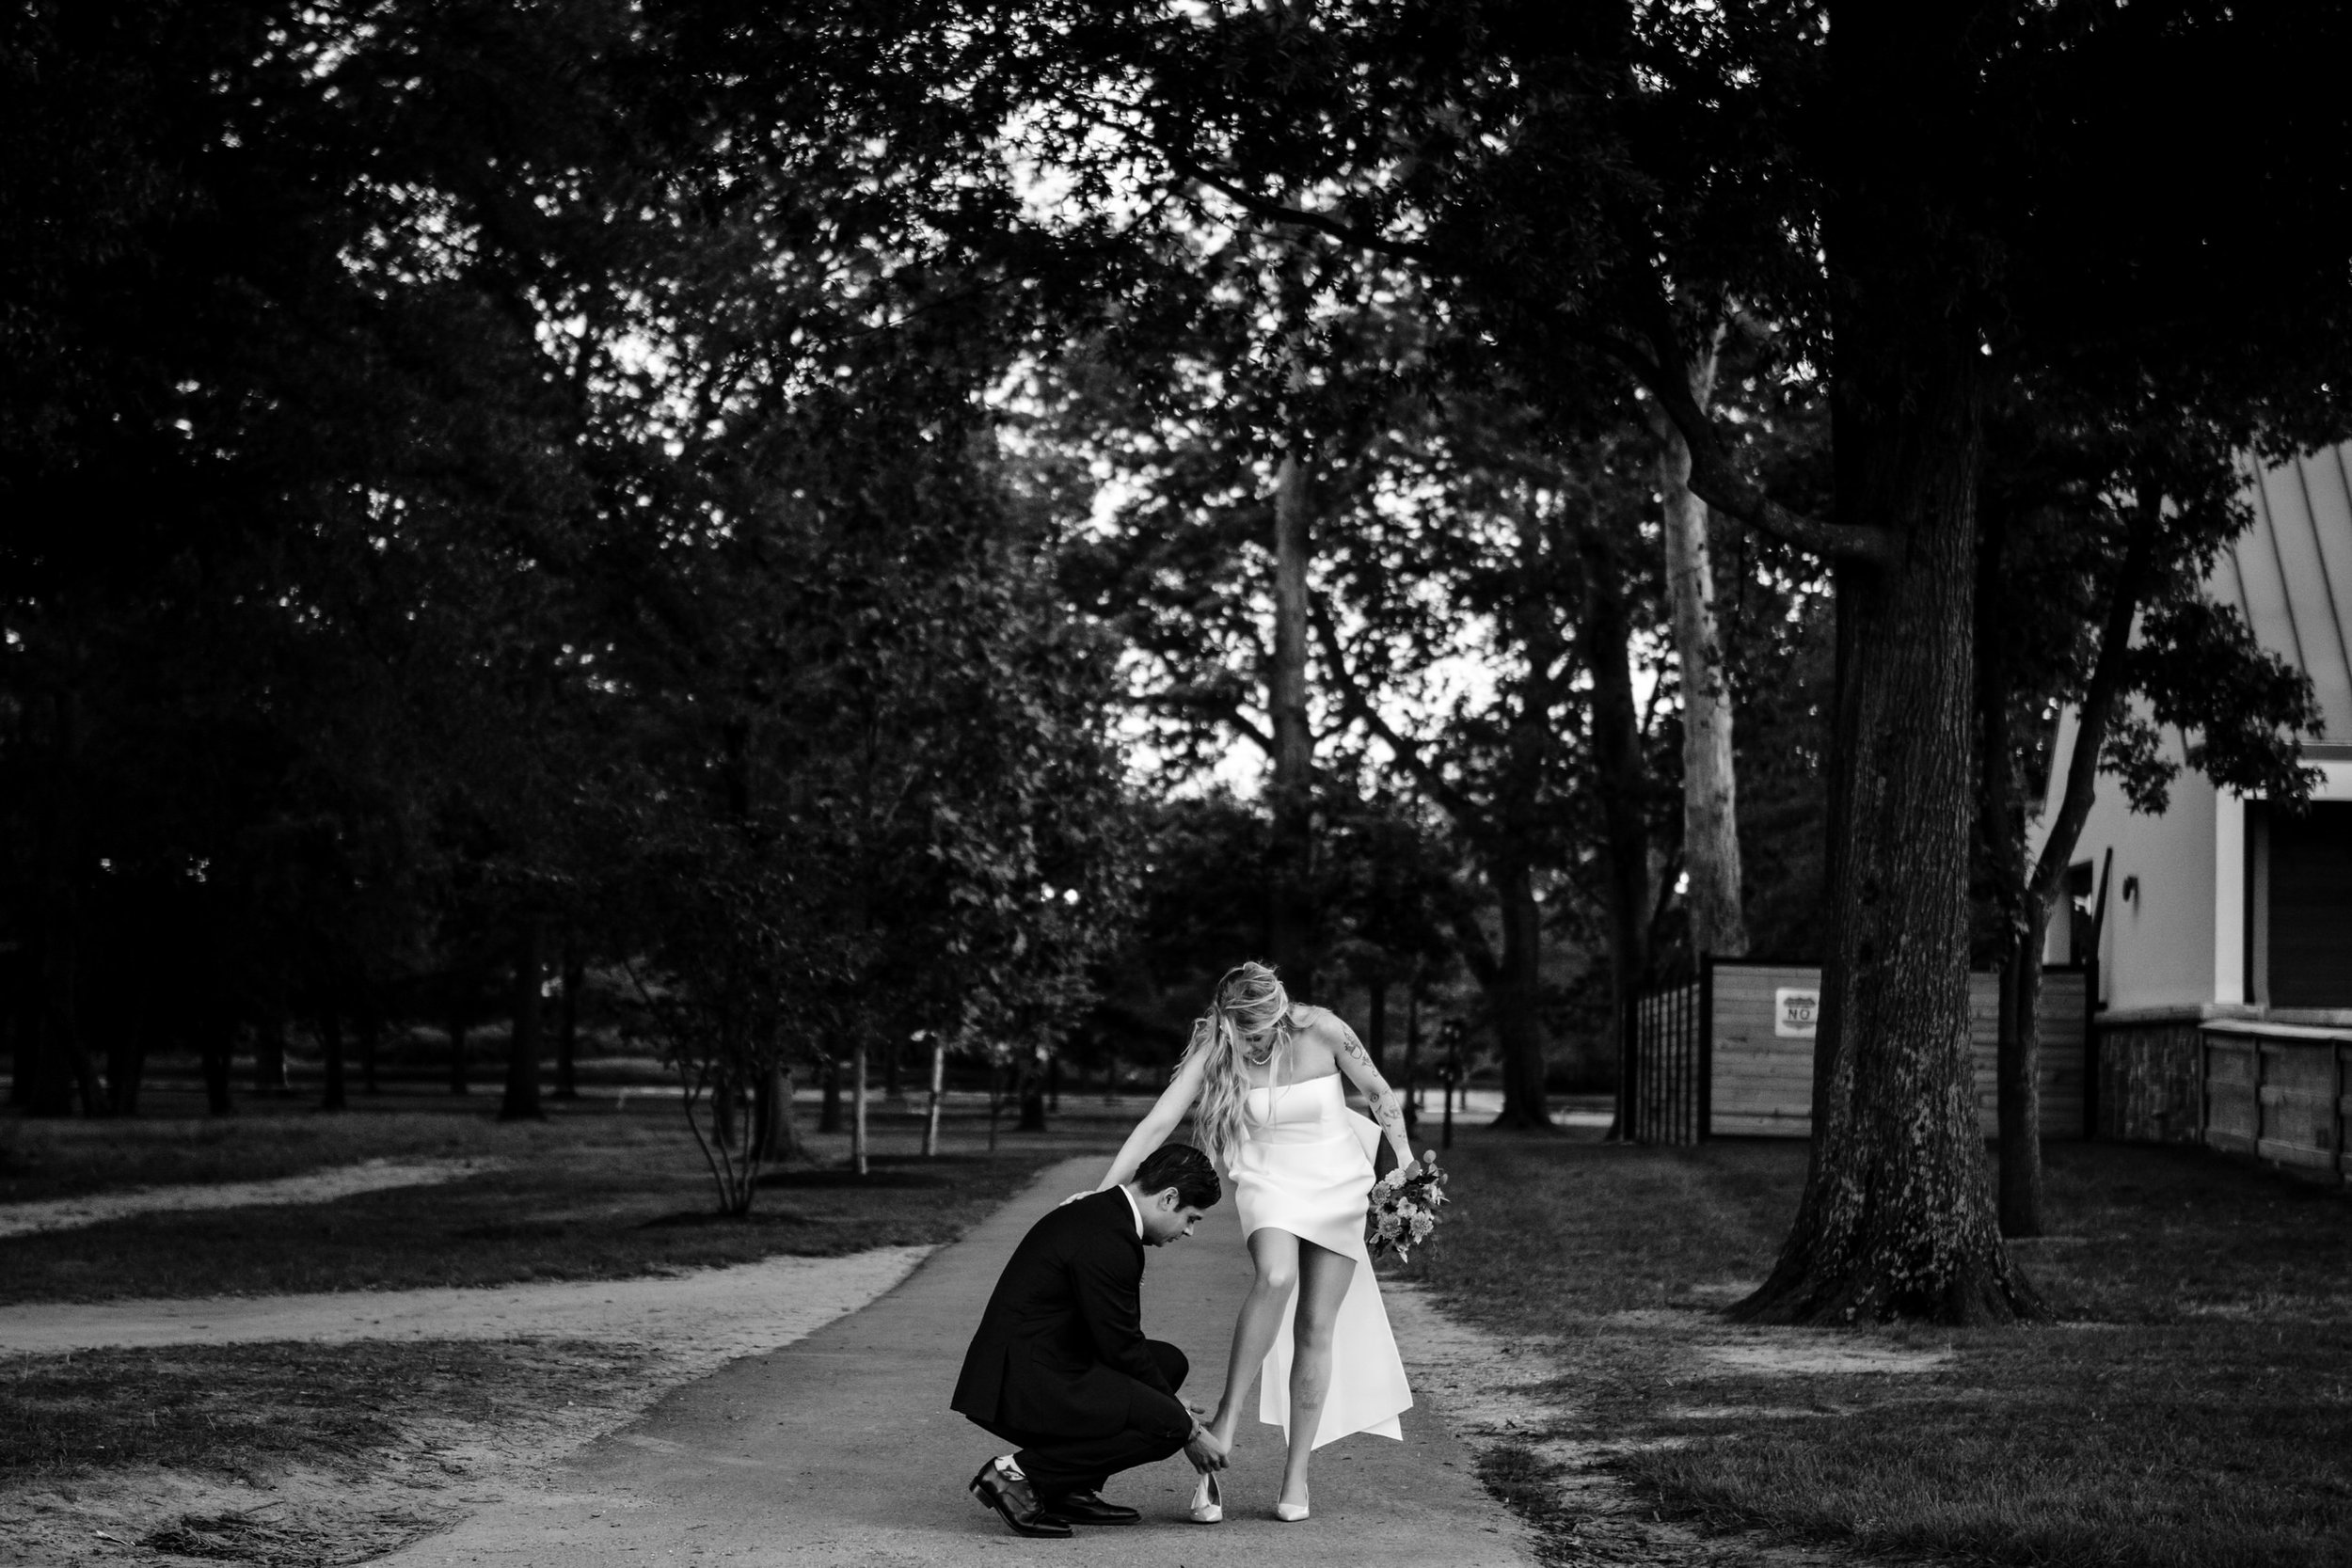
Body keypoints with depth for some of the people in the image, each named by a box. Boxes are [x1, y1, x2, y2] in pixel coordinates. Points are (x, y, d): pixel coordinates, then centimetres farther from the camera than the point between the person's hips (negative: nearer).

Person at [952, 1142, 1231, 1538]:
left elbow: (1121, 1340, 23)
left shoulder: (1102, 1213, 14)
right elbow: (1122, 1349, -15)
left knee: (1169, 1361, 17)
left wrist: (1173, 1404, 21)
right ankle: (1018, 1474, -11)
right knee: (1167, 1423, -18)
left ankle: (1071, 1488, 12)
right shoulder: (1104, 1240, -19)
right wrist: (1188, 1431, -5)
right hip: (1017, 1392, -11)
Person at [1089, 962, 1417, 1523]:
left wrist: (1405, 1160, -5)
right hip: (1269, 1183, -1)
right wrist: (1102, 1193, -23)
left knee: (1317, 1325, -3)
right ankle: (1225, 1422, -23)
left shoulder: (1320, 1030, -15)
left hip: (1336, 1185, 1)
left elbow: (1378, 1092, -1)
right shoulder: (1213, 1052, -14)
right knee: (1275, 1277, -32)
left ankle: (1296, 1477, 3)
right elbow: (1157, 1123, -18)